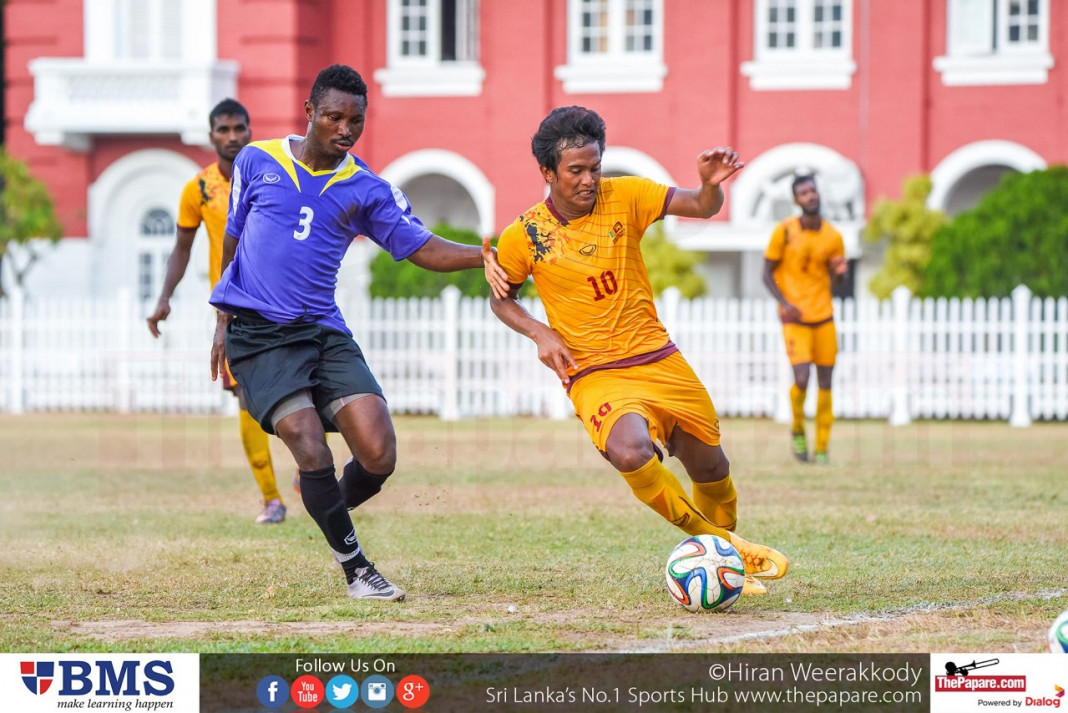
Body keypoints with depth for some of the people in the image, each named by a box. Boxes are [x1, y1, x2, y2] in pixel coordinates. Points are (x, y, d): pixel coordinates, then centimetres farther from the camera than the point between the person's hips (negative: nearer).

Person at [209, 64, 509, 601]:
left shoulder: (366, 190, 7)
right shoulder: (257, 161, 5)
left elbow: (424, 249, 0)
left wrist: (481, 256, -19)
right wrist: (224, 322, 15)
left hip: (325, 333, 3)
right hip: (257, 334, -3)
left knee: (379, 456, -11)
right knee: (311, 449, -20)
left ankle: (329, 508, 21)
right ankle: (354, 567, -4)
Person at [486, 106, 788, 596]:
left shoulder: (624, 197, -3)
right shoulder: (523, 237, -6)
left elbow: (701, 207, -9)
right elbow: (501, 299, 11)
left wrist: (711, 183, -32)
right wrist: (539, 334, -8)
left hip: (660, 361, 3)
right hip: (594, 375, -3)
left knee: (710, 468, 12)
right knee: (631, 454, -32)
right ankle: (712, 540, -10)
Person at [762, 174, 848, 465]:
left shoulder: (833, 236, 3)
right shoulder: (784, 231, -5)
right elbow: (767, 273, 0)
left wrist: (839, 271, -11)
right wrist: (785, 304, -14)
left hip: (824, 316, 3)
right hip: (795, 317, -3)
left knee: (825, 383, 3)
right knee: (802, 379, -16)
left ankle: (821, 448, 13)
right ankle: (797, 430, 12)